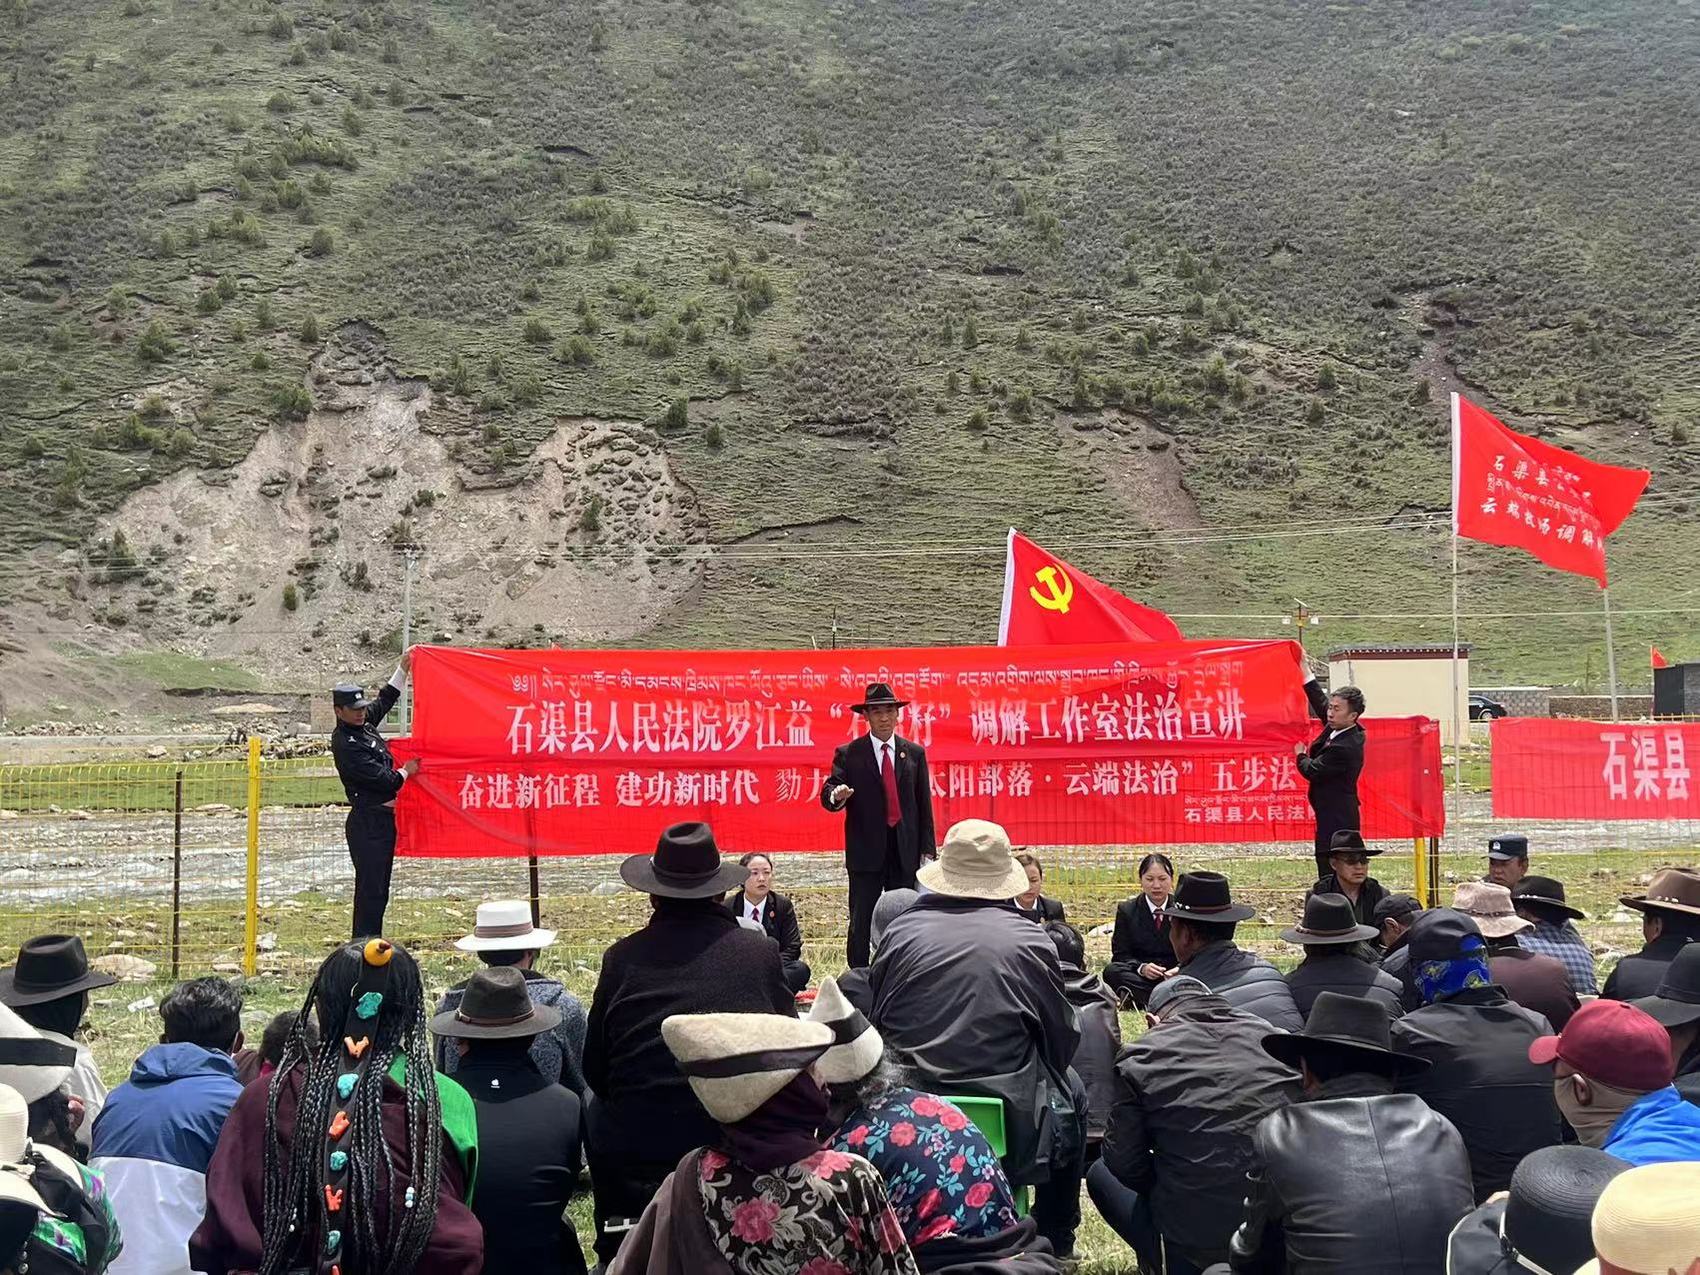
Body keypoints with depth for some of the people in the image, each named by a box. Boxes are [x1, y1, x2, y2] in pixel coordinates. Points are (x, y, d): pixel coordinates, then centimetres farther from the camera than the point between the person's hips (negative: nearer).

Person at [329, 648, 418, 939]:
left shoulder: (362, 723, 8)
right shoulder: (344, 744, -18)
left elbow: (385, 701, 27)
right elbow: (383, 780, -18)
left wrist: (403, 668, 22)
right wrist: (406, 772, 1)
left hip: (383, 819, 10)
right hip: (367, 824, -10)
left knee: (378, 890, 14)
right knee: (370, 890, -8)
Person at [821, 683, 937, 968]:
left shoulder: (915, 753, 9)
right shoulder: (848, 754, 1)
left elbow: (924, 803, 9)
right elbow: (827, 794, -5)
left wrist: (927, 850, 4)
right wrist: (836, 795, -31)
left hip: (906, 851, 3)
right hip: (866, 853, -2)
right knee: (861, 924, -1)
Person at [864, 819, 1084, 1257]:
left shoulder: (901, 931, -5)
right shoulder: (1029, 940, -10)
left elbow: (875, 1021, 6)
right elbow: (1063, 1039, 1)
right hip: (1010, 1123, -2)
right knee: (1071, 1093, 29)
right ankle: (1055, 1241, 37)